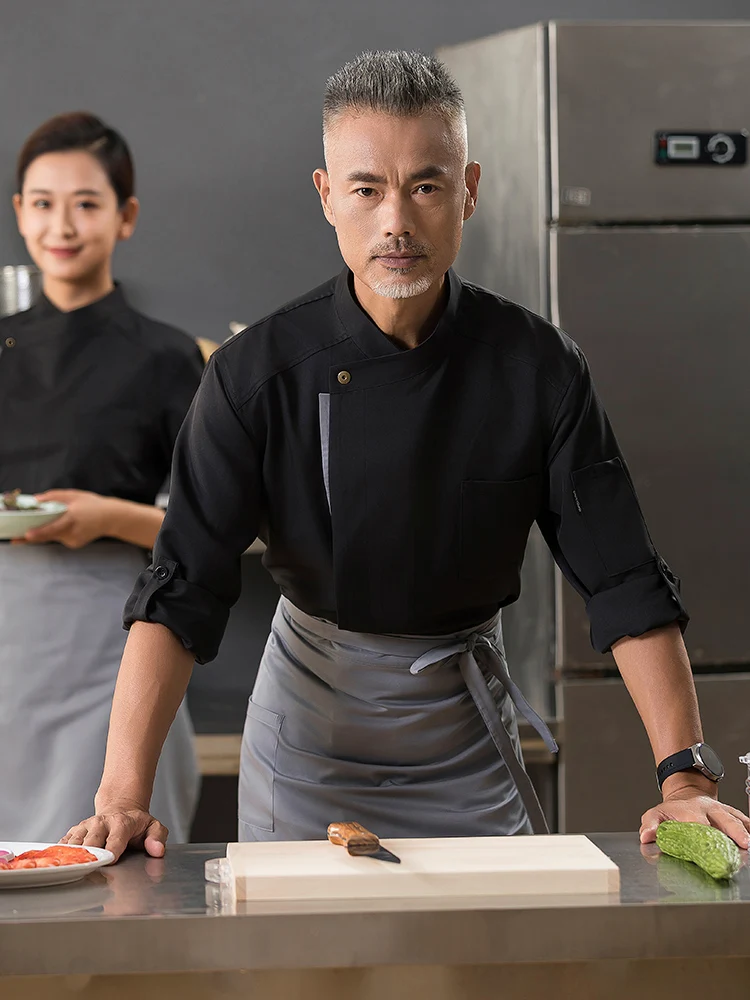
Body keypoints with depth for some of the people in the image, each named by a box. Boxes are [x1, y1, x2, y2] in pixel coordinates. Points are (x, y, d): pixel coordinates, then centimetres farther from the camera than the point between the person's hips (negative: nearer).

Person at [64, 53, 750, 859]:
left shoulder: (537, 366, -13)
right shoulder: (257, 373, -17)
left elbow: (626, 585, -13)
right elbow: (179, 593, -22)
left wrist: (684, 779, -21)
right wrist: (124, 794, -32)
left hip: (466, 721, 1)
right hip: (312, 723, -1)